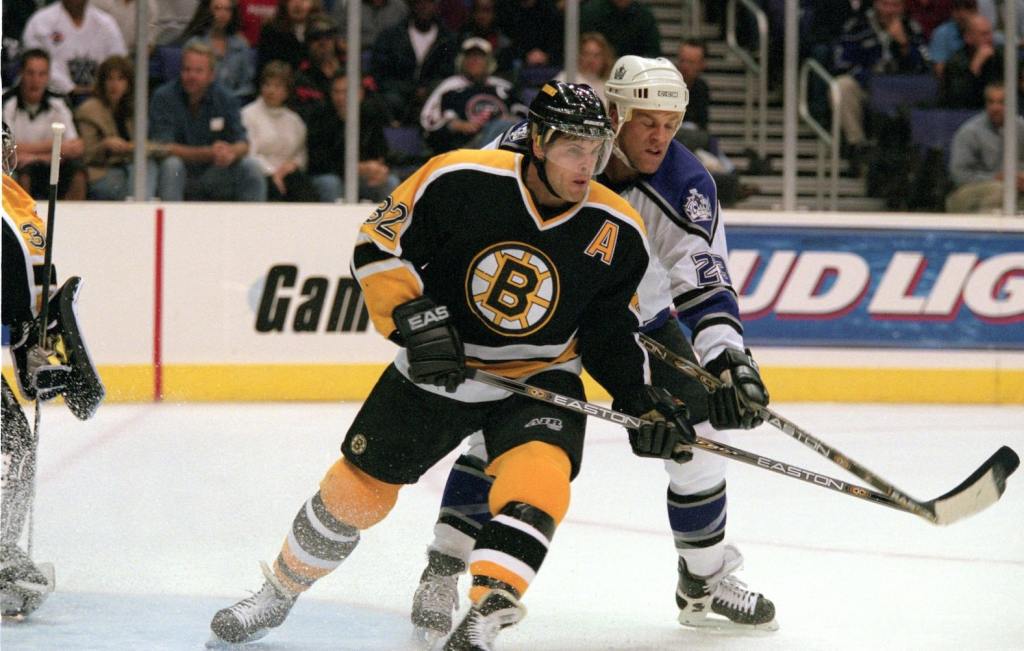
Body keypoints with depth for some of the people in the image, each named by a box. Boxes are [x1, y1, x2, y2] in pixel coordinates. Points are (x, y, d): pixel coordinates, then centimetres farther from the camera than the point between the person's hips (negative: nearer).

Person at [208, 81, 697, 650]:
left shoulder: (617, 234, -13)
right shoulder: (459, 181, -21)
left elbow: (609, 330, 2)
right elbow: (378, 244, -13)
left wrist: (641, 399, -10)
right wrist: (412, 318, -26)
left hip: (539, 378, 0)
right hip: (436, 367, 0)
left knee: (539, 478, -30)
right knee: (357, 488, 10)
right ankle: (279, 592, 36)